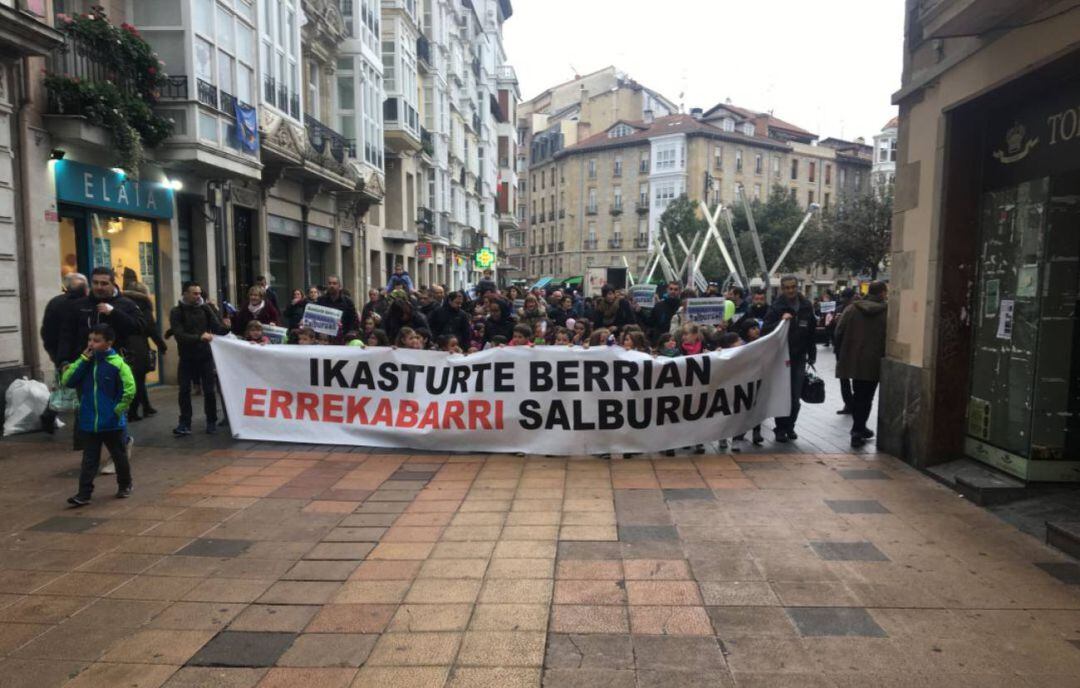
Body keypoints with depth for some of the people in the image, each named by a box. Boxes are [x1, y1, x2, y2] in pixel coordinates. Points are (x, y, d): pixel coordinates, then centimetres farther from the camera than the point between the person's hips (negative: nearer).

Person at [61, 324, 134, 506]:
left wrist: (118, 410, -14)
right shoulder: (85, 362, 3)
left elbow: (129, 389, -16)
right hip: (89, 423, 4)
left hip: (112, 423, -3)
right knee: (89, 459, 7)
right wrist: (83, 360, -12)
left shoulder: (117, 363, -13)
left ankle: (125, 485, 32)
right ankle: (84, 494, 10)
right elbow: (67, 381, -7)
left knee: (119, 456, 14)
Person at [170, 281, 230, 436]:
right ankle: (185, 424, 8)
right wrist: (199, 337, -31)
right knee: (184, 391, 0)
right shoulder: (176, 312, -4)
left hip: (205, 356, 1)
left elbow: (220, 329, -3)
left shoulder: (206, 309, 3)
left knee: (209, 391, 1)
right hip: (186, 358, -1)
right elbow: (179, 335, -17)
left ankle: (212, 422, 14)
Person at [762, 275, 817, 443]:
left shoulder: (806, 307, 4)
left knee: (795, 397, 5)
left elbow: (812, 333, 11)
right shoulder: (776, 307, -6)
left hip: (799, 358, 3)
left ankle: (790, 426, 20)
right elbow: (764, 331, -12)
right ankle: (781, 428, 13)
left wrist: (811, 355, 9)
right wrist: (781, 321, -26)